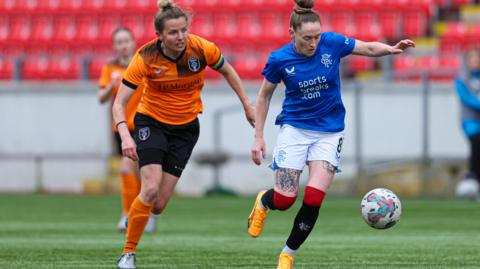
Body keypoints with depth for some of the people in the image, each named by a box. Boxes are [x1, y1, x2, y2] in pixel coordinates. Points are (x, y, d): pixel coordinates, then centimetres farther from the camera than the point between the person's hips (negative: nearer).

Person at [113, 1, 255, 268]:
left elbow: (227, 71, 5)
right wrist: (125, 135, -35)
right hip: (152, 122, -2)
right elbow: (119, 102, -20)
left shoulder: (202, 49, -17)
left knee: (160, 204, -5)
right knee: (151, 190, -20)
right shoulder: (146, 57, -21)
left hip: (186, 128, 2)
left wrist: (248, 105, 7)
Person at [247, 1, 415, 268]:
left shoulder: (332, 43, -11)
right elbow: (264, 96, 3)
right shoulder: (280, 60, -11)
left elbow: (369, 48, -1)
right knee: (284, 200, -8)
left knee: (313, 200, -13)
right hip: (295, 128, -1)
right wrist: (259, 137, 1)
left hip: (329, 132, 1)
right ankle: (263, 201, 31)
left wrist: (392, 49, -22)